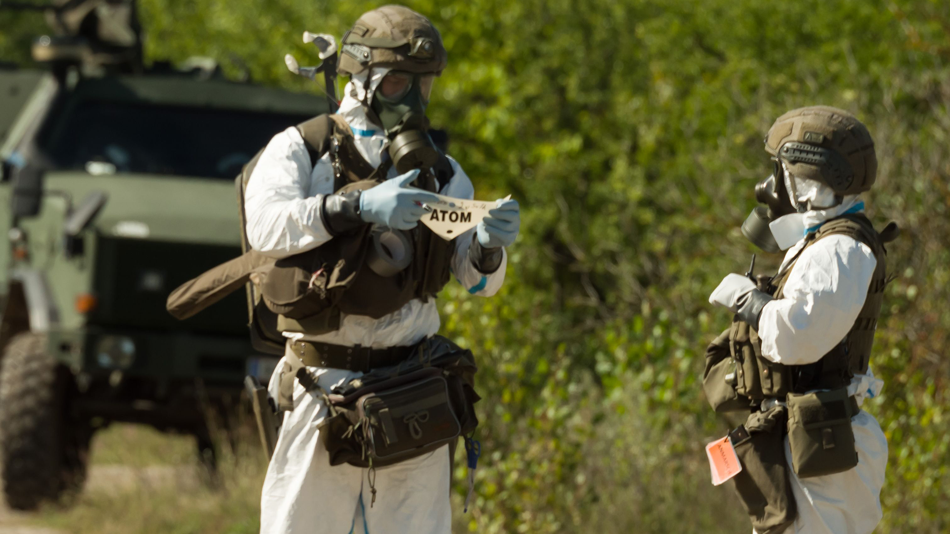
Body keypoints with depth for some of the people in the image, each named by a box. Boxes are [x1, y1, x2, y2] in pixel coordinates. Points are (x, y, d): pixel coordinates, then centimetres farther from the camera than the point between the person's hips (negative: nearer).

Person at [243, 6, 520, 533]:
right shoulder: (299, 150, 1)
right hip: (324, 388, -3)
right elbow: (266, 226, -18)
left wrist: (489, 245, -21)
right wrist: (359, 206, -32)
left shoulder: (440, 172, 12)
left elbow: (476, 279, 3)